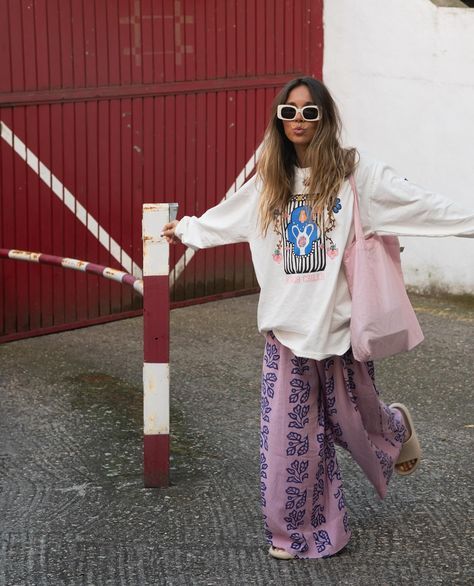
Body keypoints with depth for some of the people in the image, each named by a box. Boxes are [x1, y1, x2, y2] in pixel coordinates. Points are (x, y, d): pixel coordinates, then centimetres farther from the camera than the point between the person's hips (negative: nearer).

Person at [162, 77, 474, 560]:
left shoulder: (353, 173, -5)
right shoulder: (268, 182, 9)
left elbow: (418, 204, -10)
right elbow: (223, 219, 26)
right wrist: (184, 229, 39)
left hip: (339, 322, -3)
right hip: (286, 327, 3)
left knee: (352, 420, 10)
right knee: (288, 431, 3)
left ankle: (398, 427, 47)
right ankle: (298, 529, 17)